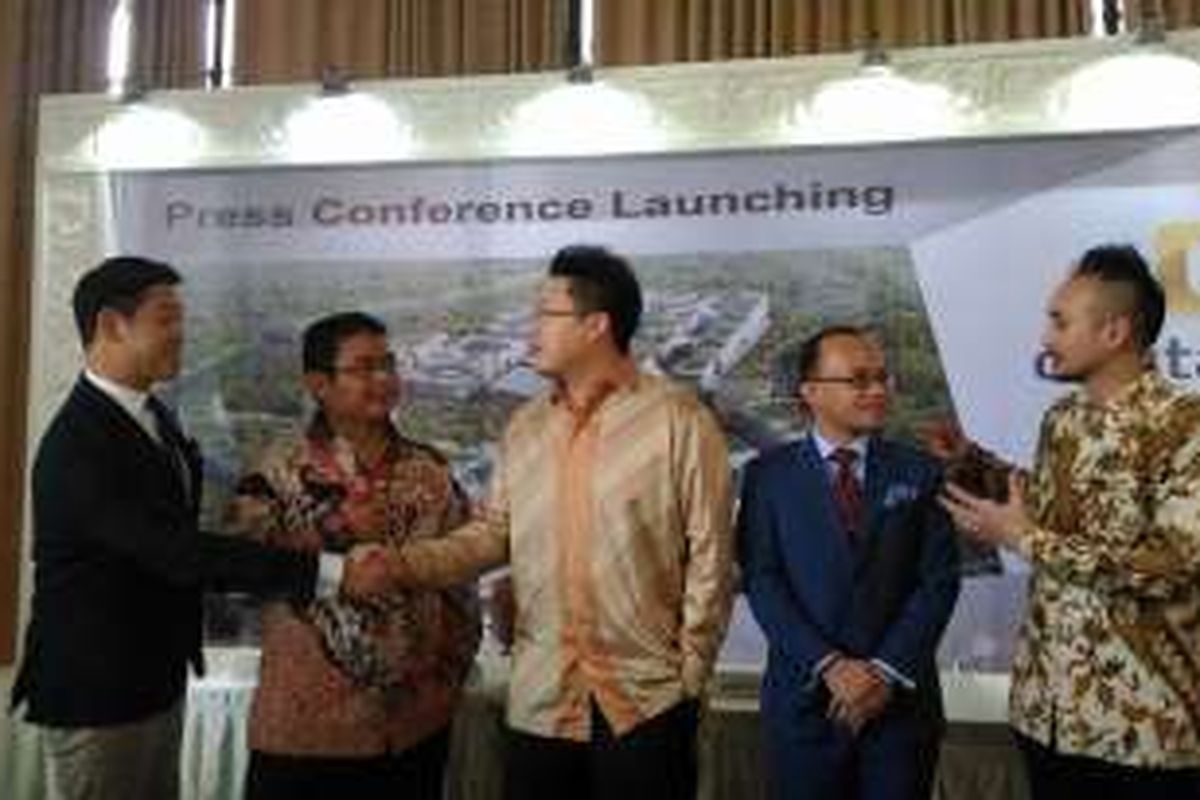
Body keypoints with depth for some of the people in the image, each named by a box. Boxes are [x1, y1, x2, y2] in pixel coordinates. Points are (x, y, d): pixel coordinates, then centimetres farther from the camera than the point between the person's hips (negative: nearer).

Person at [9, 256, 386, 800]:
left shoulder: (152, 414, 4)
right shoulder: (78, 447, -25)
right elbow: (179, 554, -30)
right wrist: (331, 572, -32)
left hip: (157, 680, 8)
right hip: (95, 694, -8)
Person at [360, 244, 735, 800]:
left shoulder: (678, 419, -9)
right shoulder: (525, 426, 8)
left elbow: (709, 557, -8)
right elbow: (493, 533, 9)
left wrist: (690, 674, -7)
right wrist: (404, 564, -4)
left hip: (647, 698, -4)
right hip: (540, 699, 5)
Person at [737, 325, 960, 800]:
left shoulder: (920, 473, 4)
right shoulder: (769, 475, 0)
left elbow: (939, 580, -2)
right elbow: (762, 582, -6)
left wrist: (887, 671, -11)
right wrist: (830, 666, -15)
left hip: (901, 699, 1)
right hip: (804, 698, -1)